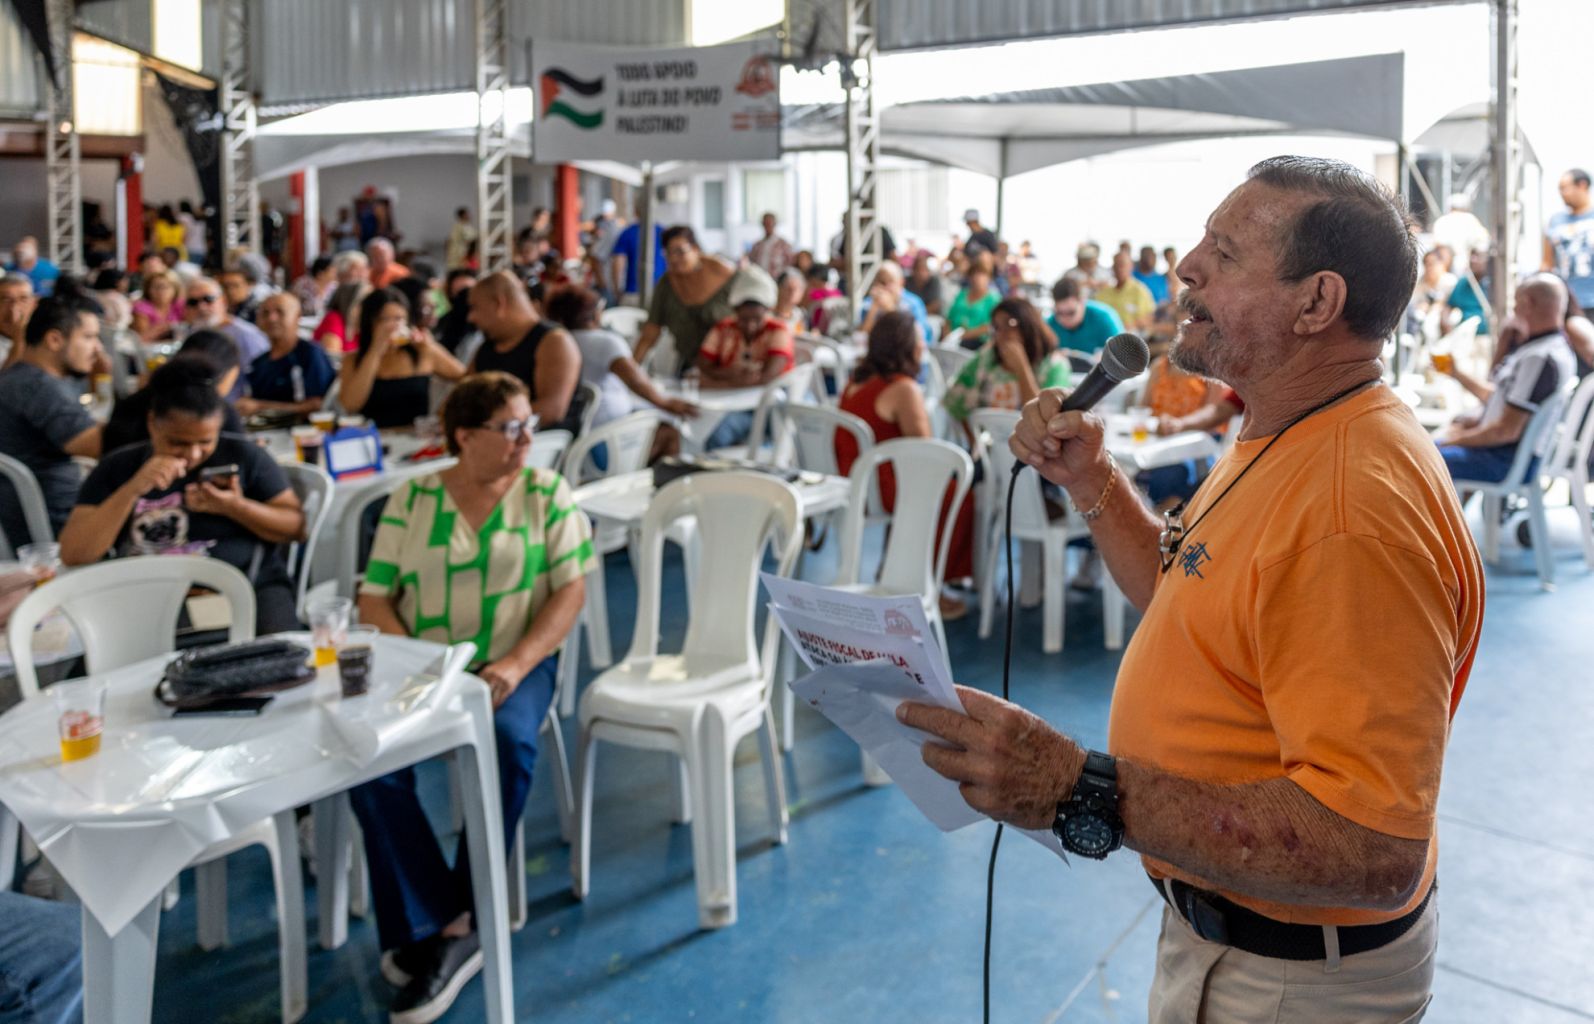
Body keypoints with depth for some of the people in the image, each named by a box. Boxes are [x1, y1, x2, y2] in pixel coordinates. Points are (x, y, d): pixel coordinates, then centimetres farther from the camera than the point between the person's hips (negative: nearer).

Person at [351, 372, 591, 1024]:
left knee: (509, 740, -34)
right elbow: (374, 598, 3)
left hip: (514, 665, -1)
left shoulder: (546, 493, 3)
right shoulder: (412, 499, 5)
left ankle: (454, 926, -20)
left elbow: (571, 590, -2)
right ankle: (430, 929, -20)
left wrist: (516, 664, -17)